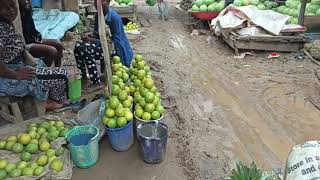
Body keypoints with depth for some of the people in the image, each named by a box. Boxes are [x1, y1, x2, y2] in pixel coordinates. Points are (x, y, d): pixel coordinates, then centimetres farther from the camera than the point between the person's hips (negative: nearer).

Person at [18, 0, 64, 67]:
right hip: (25, 44, -9)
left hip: (33, 39, 9)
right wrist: (34, 40, -12)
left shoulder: (27, 13, 8)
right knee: (52, 51, -24)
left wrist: (38, 36, -2)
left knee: (59, 45, 1)